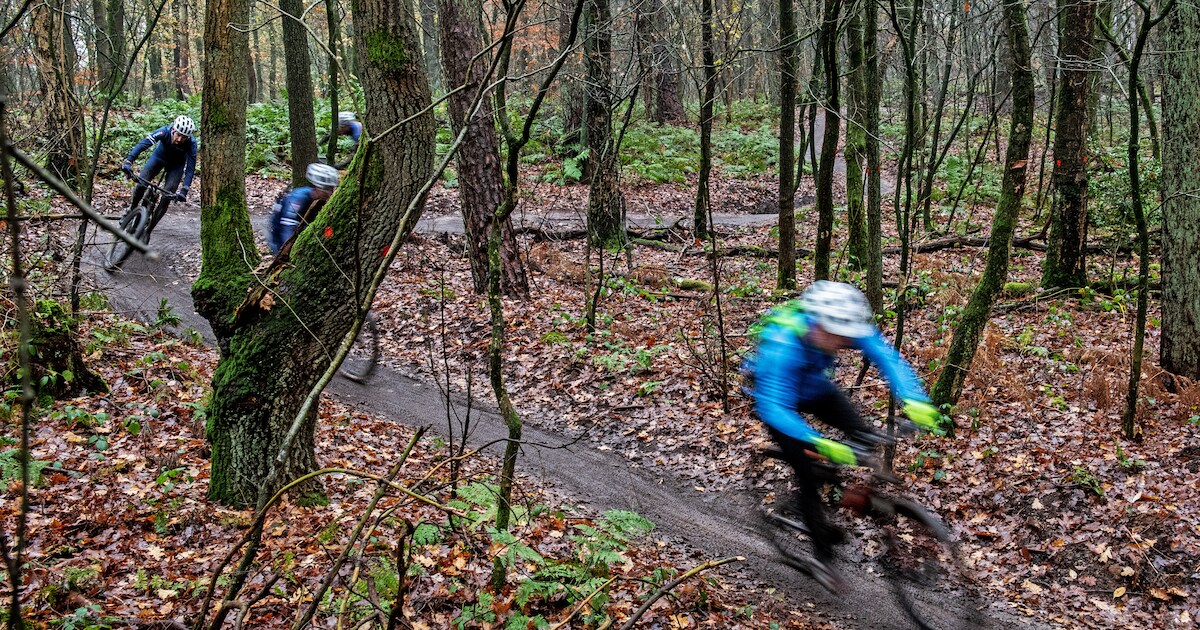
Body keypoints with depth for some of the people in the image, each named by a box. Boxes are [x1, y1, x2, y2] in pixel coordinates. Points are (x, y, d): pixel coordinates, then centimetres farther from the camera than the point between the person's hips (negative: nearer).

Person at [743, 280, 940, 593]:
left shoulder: (846, 325, -30)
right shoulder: (781, 347, -43)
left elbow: (887, 356, -34)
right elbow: (773, 407, -46)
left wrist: (913, 399, -52)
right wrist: (820, 443, -58)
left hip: (815, 386, 5)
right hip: (777, 396, -5)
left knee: (863, 438, -16)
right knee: (806, 472, -14)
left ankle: (805, 495, 8)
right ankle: (821, 555, 6)